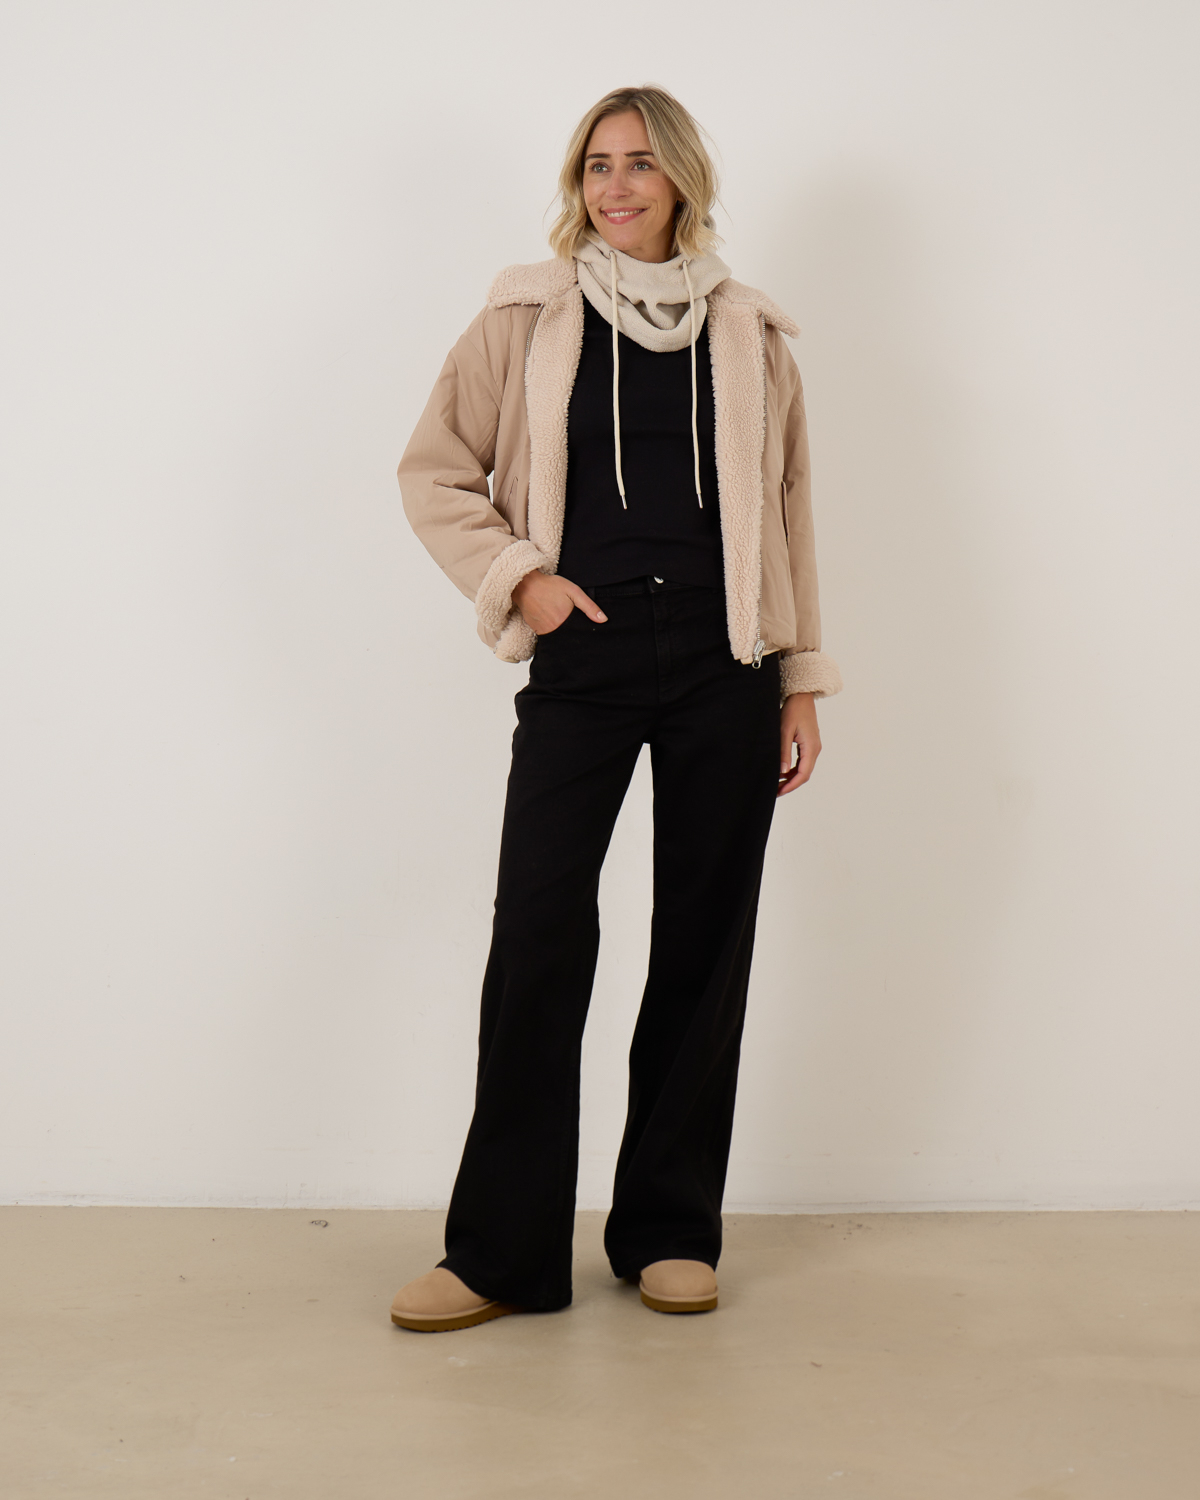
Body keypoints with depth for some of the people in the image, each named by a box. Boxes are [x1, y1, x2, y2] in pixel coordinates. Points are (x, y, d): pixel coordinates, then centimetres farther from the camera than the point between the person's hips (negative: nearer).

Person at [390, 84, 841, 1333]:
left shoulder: (748, 333, 12)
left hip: (722, 668, 2)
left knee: (703, 940, 5)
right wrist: (518, 575, -5)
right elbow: (432, 472, 9)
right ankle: (503, 1251, 5)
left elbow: (783, 516, 13)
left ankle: (670, 1230, 19)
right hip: (583, 666, -1)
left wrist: (801, 681, 10)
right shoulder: (527, 320, 7)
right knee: (538, 935, -7)